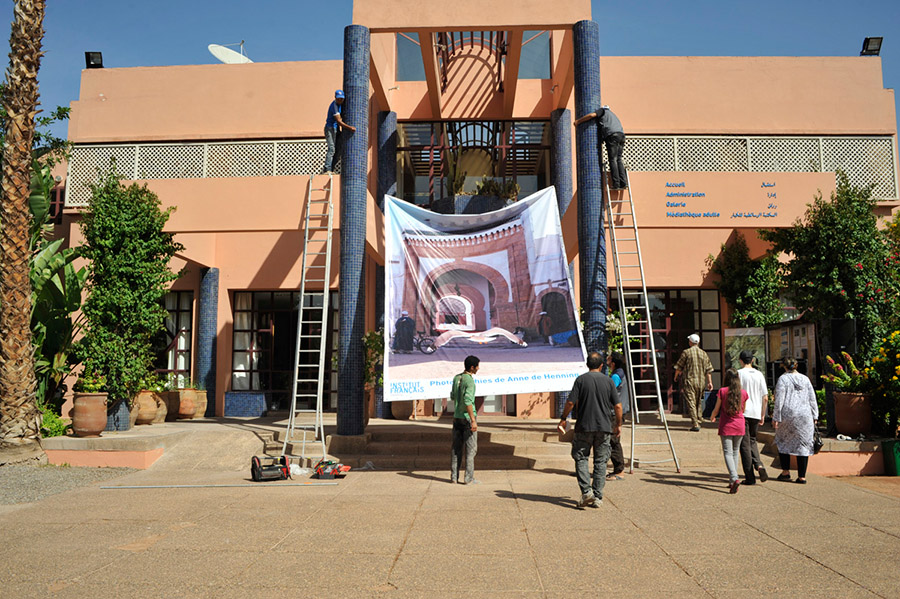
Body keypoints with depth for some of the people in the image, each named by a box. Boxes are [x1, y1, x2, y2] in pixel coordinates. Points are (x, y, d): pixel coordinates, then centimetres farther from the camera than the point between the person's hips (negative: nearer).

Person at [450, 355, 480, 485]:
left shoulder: (456, 378, 8)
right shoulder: (469, 381, -16)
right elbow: (468, 401, -24)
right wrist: (473, 420, -24)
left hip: (457, 417, 7)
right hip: (467, 417, -7)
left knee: (456, 447, 11)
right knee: (471, 448, 1)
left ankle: (454, 476, 14)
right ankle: (469, 478, 2)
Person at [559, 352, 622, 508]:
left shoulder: (581, 380, -4)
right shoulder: (608, 381, 2)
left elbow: (571, 402, -8)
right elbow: (617, 406, 1)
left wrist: (563, 419, 6)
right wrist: (618, 424, 14)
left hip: (584, 426, -2)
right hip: (604, 427, 2)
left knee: (581, 458, 8)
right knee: (600, 462, 8)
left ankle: (586, 491, -7)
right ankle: (597, 498, 9)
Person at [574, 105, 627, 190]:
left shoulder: (603, 111, 18)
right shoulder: (613, 115, 38)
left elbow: (592, 115, 3)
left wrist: (578, 121, 9)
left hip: (612, 135, -7)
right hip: (621, 135, 7)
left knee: (613, 159, -7)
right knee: (619, 159, 9)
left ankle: (616, 184, -12)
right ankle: (623, 182, 0)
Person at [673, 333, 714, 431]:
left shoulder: (686, 352, -5)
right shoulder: (704, 353, 7)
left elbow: (679, 367, 0)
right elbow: (708, 370, 5)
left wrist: (676, 377, 16)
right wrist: (709, 382, 8)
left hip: (689, 380, -5)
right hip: (701, 381, 5)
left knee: (691, 402, -5)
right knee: (698, 402, 18)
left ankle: (695, 424, -12)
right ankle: (698, 421, 24)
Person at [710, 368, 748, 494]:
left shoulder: (722, 391, -8)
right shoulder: (744, 393, 0)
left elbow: (716, 410, -1)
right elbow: (743, 410, 14)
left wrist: (712, 418, 20)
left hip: (726, 426, -3)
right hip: (739, 425, 3)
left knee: (728, 453, -4)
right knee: (735, 452, 15)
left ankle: (734, 478, -24)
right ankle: (732, 480, 19)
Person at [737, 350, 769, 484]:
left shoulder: (739, 373, -6)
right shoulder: (759, 375, 6)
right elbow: (765, 398, 5)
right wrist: (763, 415, 14)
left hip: (742, 413, -4)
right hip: (756, 413, 4)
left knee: (745, 444, 1)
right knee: (752, 440, 21)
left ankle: (750, 477, 2)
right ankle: (759, 465, -2)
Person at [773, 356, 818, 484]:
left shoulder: (783, 379, -6)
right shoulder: (805, 379, 8)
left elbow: (779, 400, -9)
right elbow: (812, 399, 10)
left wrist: (776, 417, -6)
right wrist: (814, 416, 16)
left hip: (787, 416, -3)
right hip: (805, 416, 4)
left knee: (783, 442, 14)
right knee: (803, 444, 6)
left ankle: (785, 472, 13)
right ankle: (802, 476, 6)